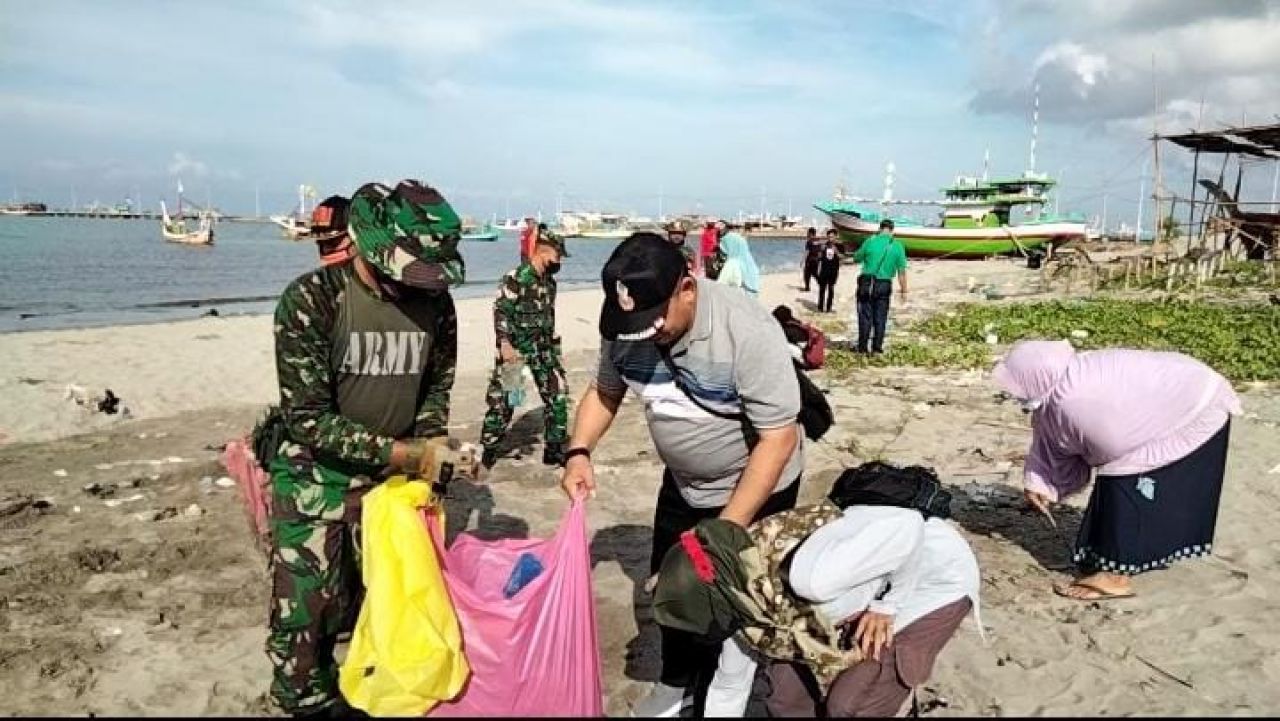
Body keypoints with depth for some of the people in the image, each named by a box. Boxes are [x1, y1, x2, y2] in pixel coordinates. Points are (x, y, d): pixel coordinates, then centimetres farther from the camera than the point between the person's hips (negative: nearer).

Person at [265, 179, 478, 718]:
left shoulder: (434, 301, -8)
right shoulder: (311, 299, -20)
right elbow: (307, 418, -22)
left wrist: (431, 441, -9)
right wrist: (406, 453, -25)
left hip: (393, 477, 3)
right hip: (315, 476, -3)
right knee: (305, 612, 1)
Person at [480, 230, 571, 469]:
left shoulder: (549, 281, 11)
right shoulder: (515, 279, -14)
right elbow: (500, 313, -19)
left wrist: (554, 344, 22)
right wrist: (505, 345, -26)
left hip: (544, 349, 7)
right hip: (516, 349, -7)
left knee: (558, 395, 4)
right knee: (502, 400, 0)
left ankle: (554, 448, 15)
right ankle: (489, 449, 15)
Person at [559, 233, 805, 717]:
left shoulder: (747, 332, -35)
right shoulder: (623, 327, -18)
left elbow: (779, 437, -31)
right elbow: (604, 392, 0)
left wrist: (727, 530, -32)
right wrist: (579, 452, -19)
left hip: (756, 487, -5)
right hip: (682, 483, 6)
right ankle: (677, 679, 45)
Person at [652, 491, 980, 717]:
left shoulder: (806, 575, -41)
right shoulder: (743, 597, -12)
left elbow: (906, 527, -38)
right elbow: (728, 688, 4)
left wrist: (887, 606, -25)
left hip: (936, 576, -7)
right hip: (875, 582, 7)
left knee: (850, 705, -12)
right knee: (787, 683, 1)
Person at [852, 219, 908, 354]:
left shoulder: (870, 241, -5)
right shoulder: (897, 246, -2)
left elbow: (857, 258, 6)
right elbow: (902, 271, -3)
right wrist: (903, 290, 3)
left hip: (867, 283, -1)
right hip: (884, 285, 1)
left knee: (865, 316, 5)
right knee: (880, 317, 11)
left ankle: (862, 346, 7)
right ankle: (877, 346, 12)